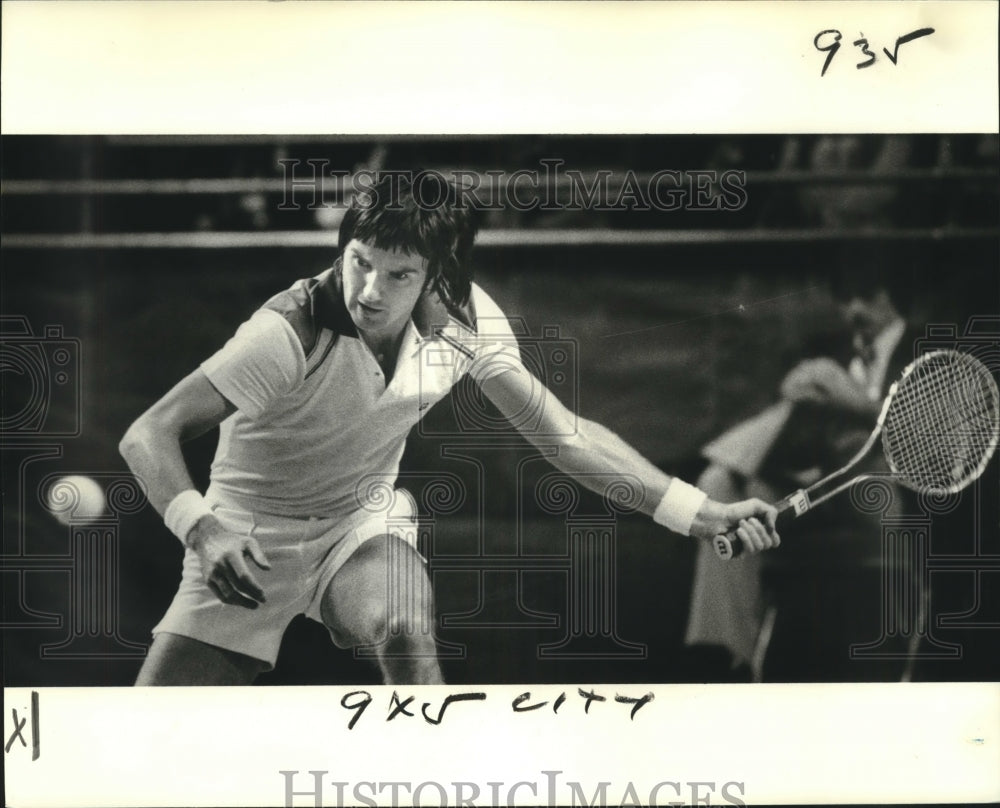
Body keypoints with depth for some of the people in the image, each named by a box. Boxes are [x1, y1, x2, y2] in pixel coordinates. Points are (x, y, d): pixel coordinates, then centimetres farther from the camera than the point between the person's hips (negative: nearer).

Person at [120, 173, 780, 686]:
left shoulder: (464, 318, -15)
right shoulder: (291, 332, -28)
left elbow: (565, 434, -9)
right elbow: (149, 435, -30)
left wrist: (700, 512, -16)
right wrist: (201, 529, -49)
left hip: (364, 523, 2)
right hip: (249, 538, -2)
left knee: (405, 634, -32)